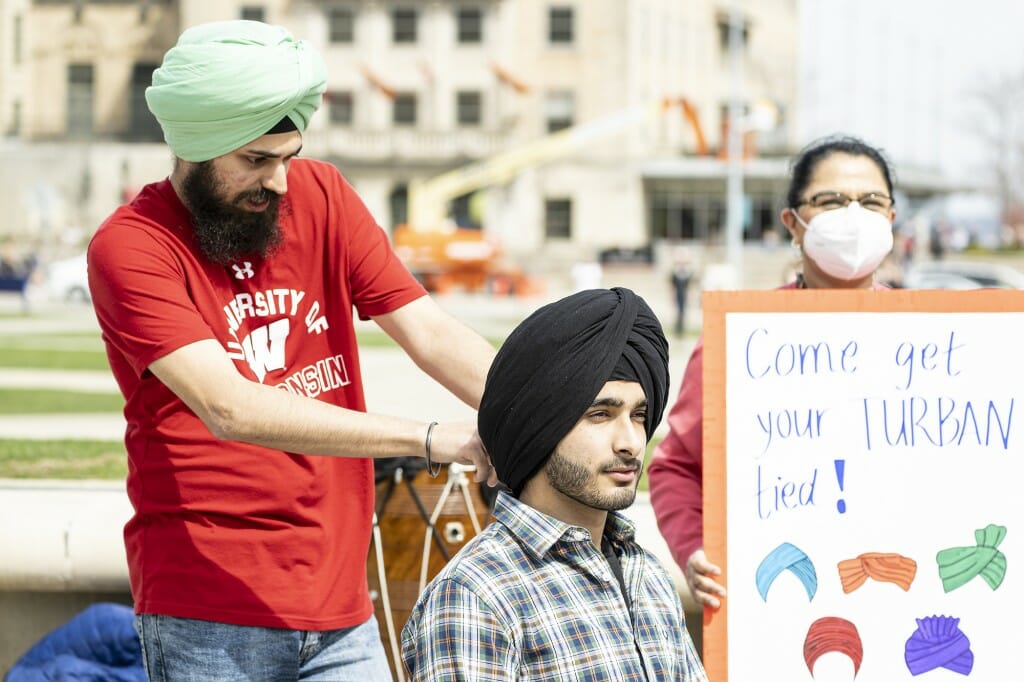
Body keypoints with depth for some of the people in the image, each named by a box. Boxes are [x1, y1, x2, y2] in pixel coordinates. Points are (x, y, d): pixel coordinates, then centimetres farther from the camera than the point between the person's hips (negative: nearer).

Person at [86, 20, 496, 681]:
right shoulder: (131, 247, -11)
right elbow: (229, 408, -23)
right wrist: (436, 440, -28)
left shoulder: (320, 196, 6)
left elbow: (430, 331, -1)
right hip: (210, 619, -5)